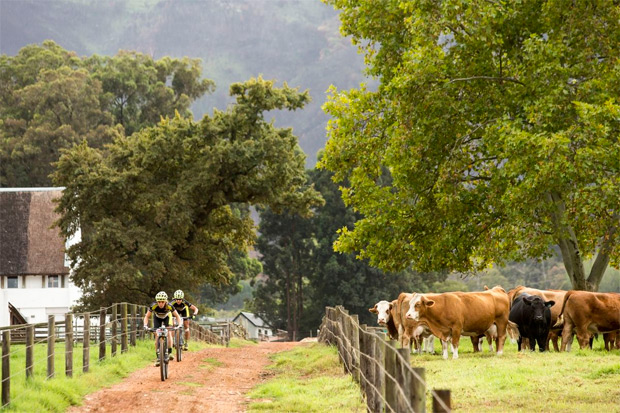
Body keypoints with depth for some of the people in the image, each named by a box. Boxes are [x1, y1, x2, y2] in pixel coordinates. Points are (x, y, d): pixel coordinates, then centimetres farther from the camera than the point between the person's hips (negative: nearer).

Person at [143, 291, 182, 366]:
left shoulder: (169, 306, -36)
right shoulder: (153, 306, -35)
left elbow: (177, 316, -22)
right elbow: (147, 316, -23)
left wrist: (180, 325, -37)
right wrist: (145, 325, -39)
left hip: (167, 317, 0)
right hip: (157, 318, 0)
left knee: (169, 333, -21)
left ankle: (169, 353, -10)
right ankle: (158, 358, -8)